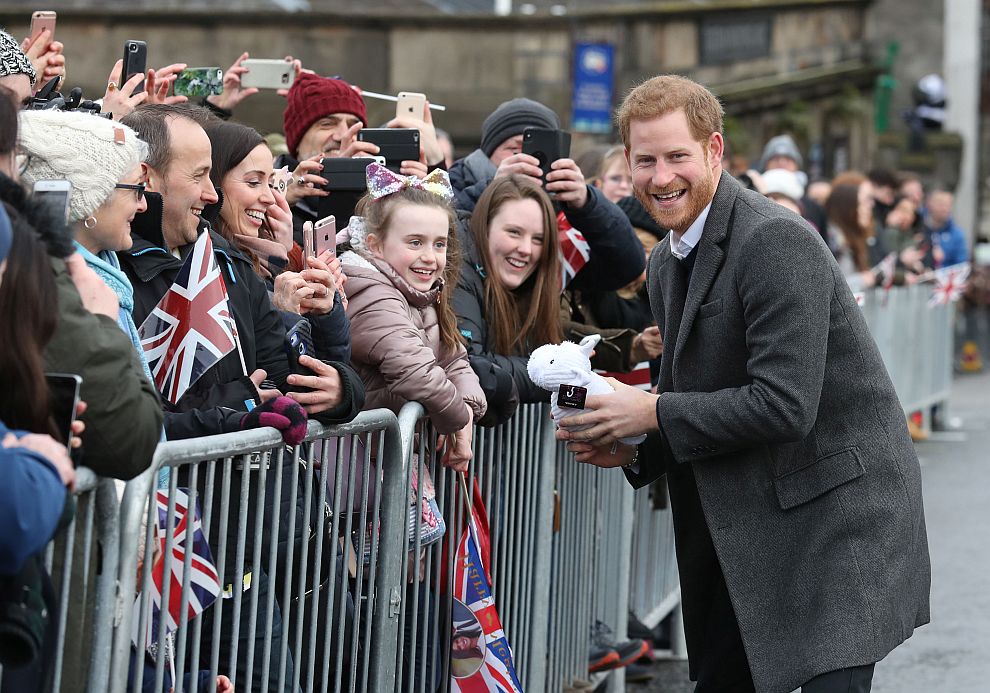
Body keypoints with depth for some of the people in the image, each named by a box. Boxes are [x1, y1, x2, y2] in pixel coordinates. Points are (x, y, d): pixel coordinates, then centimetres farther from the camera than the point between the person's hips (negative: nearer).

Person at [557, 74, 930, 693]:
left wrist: (654, 413, -17)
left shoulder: (775, 241, -19)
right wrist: (633, 449, 0)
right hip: (742, 530, 9)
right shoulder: (667, 263, 10)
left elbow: (784, 405, -26)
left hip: (835, 513, -9)